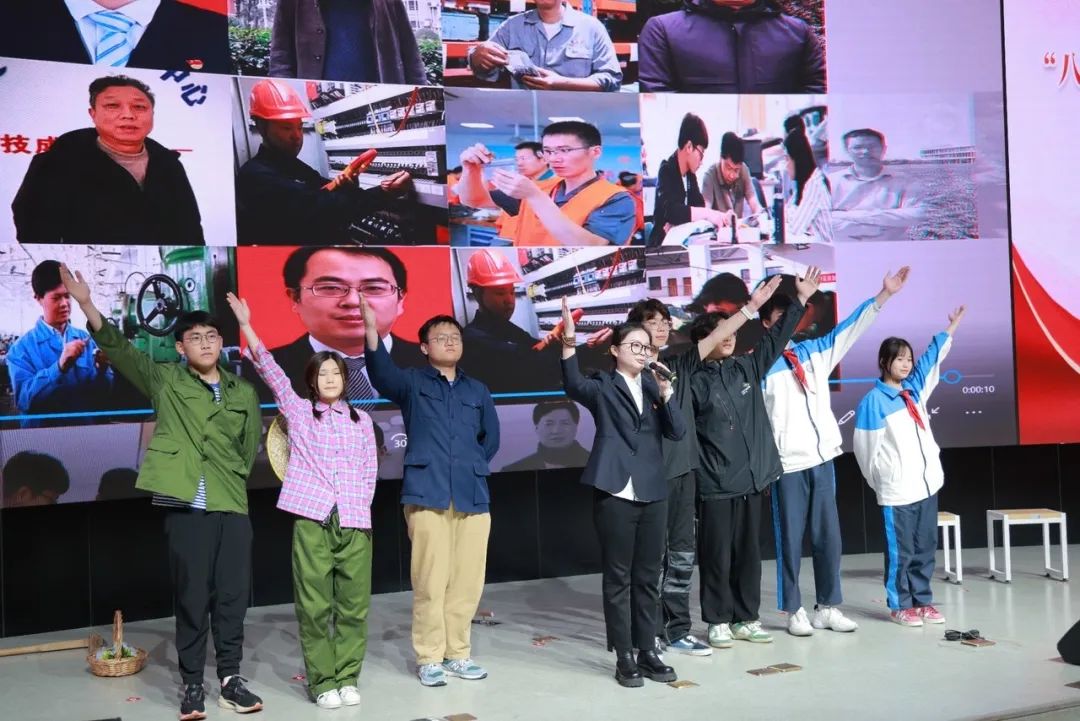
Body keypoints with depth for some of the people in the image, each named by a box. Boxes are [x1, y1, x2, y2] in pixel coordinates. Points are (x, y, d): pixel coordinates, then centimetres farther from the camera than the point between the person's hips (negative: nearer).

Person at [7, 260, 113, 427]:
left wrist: (102, 369, -12)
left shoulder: (85, 338, 7)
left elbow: (103, 393, 6)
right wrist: (60, 367, -23)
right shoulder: (22, 348, -1)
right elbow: (23, 399, -13)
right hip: (43, 432, -3)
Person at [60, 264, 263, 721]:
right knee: (190, 598, 3)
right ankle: (192, 684, 14)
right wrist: (86, 304, -15)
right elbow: (118, 349, -4)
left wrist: (233, 479, 7)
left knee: (233, 595, 5)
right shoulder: (164, 380, 5)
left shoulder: (243, 393, 11)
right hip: (185, 507, -2)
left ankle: (230, 679, 18)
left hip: (233, 507, 2)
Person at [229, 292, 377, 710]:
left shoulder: (361, 420, 12)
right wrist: (247, 327, -12)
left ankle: (347, 678, 13)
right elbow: (271, 371, -3)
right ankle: (323, 682, 8)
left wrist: (359, 506, 0)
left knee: (353, 605, 3)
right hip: (312, 519, -2)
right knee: (314, 606, 0)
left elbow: (369, 471, 12)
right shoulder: (298, 410, 8)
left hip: (355, 520, 2)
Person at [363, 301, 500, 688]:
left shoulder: (477, 390, 17)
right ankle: (429, 659, 8)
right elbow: (381, 372, -16)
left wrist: (473, 466, 11)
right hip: (427, 494, -3)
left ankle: (458, 655, 19)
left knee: (467, 581, 5)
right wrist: (371, 328, -32)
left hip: (473, 496, 4)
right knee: (430, 582, -3)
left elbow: (491, 438, 25)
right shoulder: (411, 383, 5)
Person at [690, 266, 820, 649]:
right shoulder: (695, 381, -8)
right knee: (717, 555, 3)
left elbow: (775, 338, 16)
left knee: (749, 552, 12)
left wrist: (801, 299, 18)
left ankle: (746, 618, 23)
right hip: (715, 486, -5)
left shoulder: (747, 367, 8)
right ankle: (718, 621, 15)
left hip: (751, 479, 6)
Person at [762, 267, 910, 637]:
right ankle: (794, 610, 13)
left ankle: (828, 607, 19)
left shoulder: (815, 350, 10)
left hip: (822, 457, 5)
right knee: (790, 538, 3)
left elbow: (851, 327, 13)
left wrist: (885, 293, 8)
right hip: (787, 463, -5)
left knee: (828, 535, 9)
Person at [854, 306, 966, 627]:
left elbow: (932, 358, 22)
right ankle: (899, 605, 11)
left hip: (927, 484, 6)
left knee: (926, 548, 11)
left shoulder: (914, 390, 10)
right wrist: (883, 480, 0)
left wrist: (950, 328, 24)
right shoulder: (873, 401, -9)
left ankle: (922, 601, 20)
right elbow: (866, 449, -8)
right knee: (900, 551, 1)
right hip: (898, 490, -6)